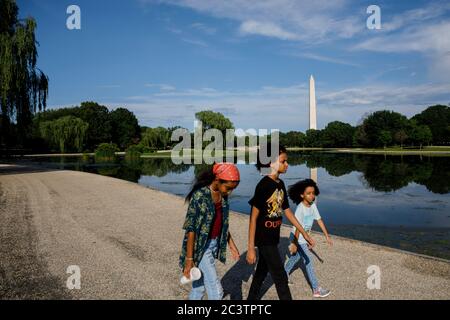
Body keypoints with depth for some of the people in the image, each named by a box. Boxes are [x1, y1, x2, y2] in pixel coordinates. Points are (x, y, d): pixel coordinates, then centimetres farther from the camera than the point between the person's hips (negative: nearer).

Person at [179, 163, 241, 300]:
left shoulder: (222, 194, 0)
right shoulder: (199, 196, -23)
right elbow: (191, 229, -20)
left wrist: (231, 244, 16)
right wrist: (189, 259, -18)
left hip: (214, 244, 7)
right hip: (200, 247, -7)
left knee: (200, 285, 20)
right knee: (216, 291, -4)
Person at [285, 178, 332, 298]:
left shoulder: (313, 205, -6)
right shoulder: (300, 208, -28)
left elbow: (319, 220, 1)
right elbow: (298, 227, -26)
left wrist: (327, 236, 3)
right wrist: (294, 244, -21)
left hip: (305, 238, 7)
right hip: (298, 239, -7)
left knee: (296, 257, 23)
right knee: (308, 262, -2)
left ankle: (285, 274, 44)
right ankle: (316, 290, 7)